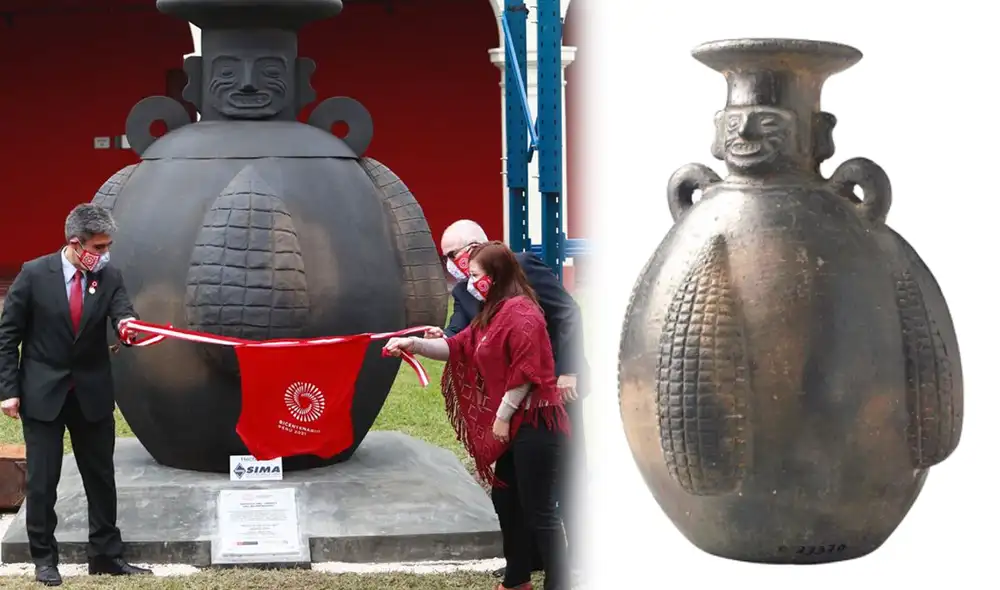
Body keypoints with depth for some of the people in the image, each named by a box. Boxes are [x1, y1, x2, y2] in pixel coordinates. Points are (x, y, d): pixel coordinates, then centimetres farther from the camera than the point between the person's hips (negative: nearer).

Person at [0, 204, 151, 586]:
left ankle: (105, 555, 19)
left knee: (101, 476, 8)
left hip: (92, 394, 3)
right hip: (42, 394, -3)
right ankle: (44, 558, 15)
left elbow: (122, 314, -15)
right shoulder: (35, 274, -9)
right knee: (42, 480, 2)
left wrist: (127, 325, -40)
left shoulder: (109, 277, -1)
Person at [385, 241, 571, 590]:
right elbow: (457, 349, 16)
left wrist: (503, 415, -16)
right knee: (506, 499, 17)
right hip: (514, 424, 11)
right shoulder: (492, 314, 17)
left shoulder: (519, 311, -16)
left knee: (539, 510, -7)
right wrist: (414, 345, 3)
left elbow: (526, 370, -21)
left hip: (535, 423, -11)